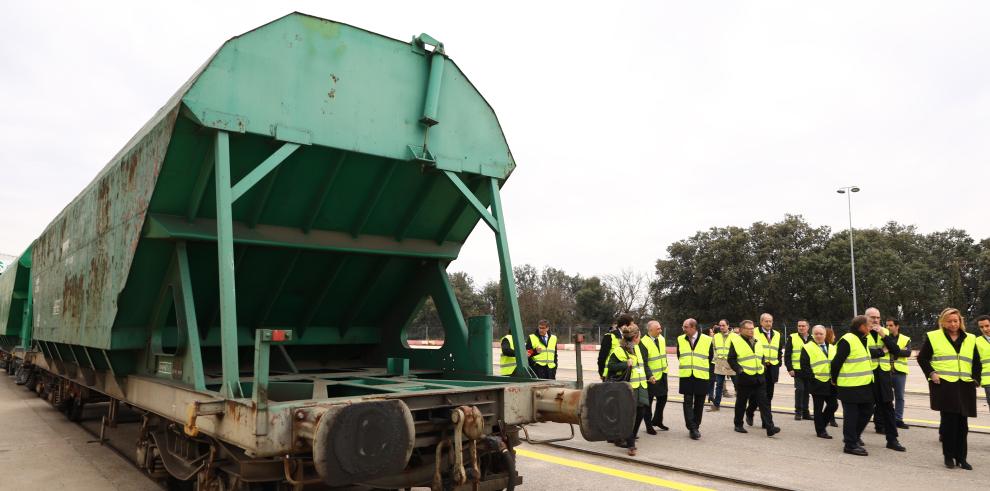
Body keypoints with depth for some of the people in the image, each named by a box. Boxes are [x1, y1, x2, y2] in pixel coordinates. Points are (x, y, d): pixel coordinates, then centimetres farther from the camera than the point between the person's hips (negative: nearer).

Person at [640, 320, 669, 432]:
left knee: (662, 399, 16)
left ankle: (657, 420, 34)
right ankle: (649, 426, 16)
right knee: (648, 402, 4)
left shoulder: (661, 338, 5)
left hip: (662, 375, 7)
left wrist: (665, 370, 15)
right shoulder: (643, 342, -18)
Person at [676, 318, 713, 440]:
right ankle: (692, 428, -5)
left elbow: (710, 358, 8)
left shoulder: (707, 340, -2)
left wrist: (710, 373, 11)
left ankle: (696, 427, 18)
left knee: (699, 403, 7)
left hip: (702, 376, -1)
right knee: (688, 402, -6)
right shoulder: (680, 339, 5)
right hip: (686, 376, 1)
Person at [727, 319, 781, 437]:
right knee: (741, 403, 7)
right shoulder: (736, 341, -6)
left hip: (758, 378, 5)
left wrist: (763, 366, 9)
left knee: (764, 403, -1)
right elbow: (731, 359, -6)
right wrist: (739, 369, -16)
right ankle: (738, 425, 21)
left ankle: (770, 428, -3)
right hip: (744, 379, -5)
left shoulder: (757, 341, 14)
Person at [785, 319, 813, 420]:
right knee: (799, 389, -9)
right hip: (797, 369, -3)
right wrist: (789, 368, -8)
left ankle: (805, 412, 18)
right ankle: (798, 412, 0)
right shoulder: (792, 338, 0)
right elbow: (787, 354, -1)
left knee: (806, 390, 9)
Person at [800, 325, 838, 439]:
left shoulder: (831, 348, 14)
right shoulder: (807, 348, -5)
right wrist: (812, 378, -14)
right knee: (819, 408, 2)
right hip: (817, 384, -5)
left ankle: (822, 424, 25)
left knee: (833, 405, 6)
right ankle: (820, 431, 11)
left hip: (830, 383, 5)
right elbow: (804, 366, -8)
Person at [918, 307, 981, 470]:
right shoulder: (933, 337, 2)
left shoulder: (970, 339, 13)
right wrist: (931, 373, -7)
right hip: (944, 385, -3)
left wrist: (975, 379, 6)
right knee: (948, 421, -4)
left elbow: (977, 363, 18)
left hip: (965, 387, 3)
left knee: (962, 423, 6)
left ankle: (961, 457, 14)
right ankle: (949, 456, 6)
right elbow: (922, 358, 4)